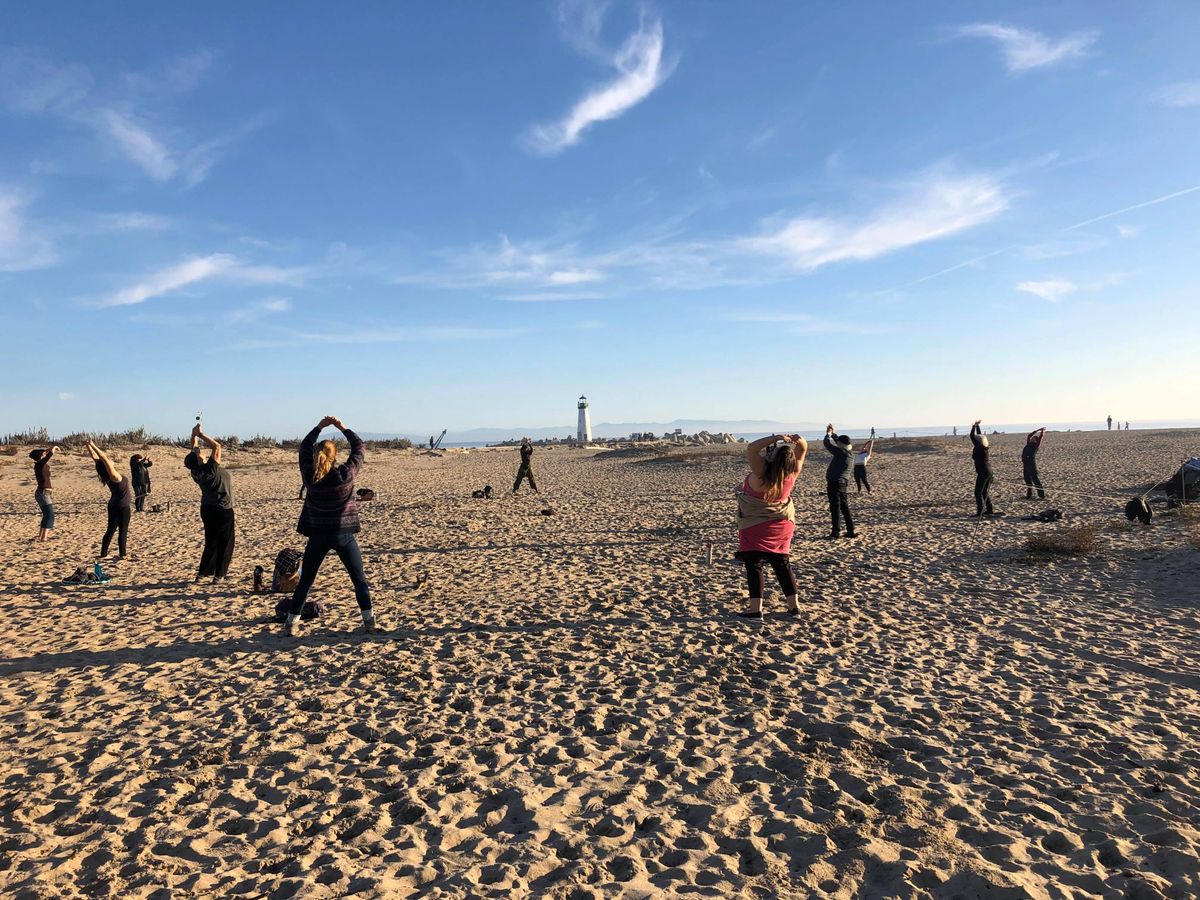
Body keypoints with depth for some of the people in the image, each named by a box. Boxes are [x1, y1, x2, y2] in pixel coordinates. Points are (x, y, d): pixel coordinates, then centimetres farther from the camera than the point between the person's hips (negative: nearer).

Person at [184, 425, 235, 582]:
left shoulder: (196, 472, -5)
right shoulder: (210, 469, -23)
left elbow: (194, 450, 10)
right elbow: (217, 446, -23)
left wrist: (194, 435, 8)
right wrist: (201, 434, -17)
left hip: (207, 509, 7)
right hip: (223, 510, -7)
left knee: (211, 541, 16)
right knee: (224, 543, 4)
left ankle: (202, 572, 16)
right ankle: (219, 574, 6)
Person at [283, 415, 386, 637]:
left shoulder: (309, 476, -5)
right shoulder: (346, 474, -12)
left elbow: (304, 447, 12)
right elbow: (359, 447, 1)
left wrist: (320, 426, 14)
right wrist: (343, 428, 9)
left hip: (318, 535, 2)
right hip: (343, 534, -2)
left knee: (305, 581, 13)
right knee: (359, 580, 7)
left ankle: (291, 624, 16)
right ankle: (370, 622, 6)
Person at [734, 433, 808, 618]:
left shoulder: (762, 473, -26)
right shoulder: (792, 474, -13)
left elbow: (751, 449, -33)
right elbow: (803, 450, -1)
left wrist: (776, 437, -35)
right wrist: (800, 441, -23)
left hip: (756, 527, -5)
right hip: (782, 526, 5)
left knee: (753, 565, 0)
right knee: (782, 565, 14)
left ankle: (755, 608, -5)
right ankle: (794, 606, 15)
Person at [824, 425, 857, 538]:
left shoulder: (840, 452, -17)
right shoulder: (850, 452, 5)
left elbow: (827, 443, -10)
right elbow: (841, 443, 24)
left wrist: (828, 434, 8)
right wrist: (833, 433, 22)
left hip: (835, 483, -8)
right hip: (845, 483, 8)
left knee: (835, 508, -4)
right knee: (845, 508, 14)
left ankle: (836, 532, -2)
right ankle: (851, 531, 16)